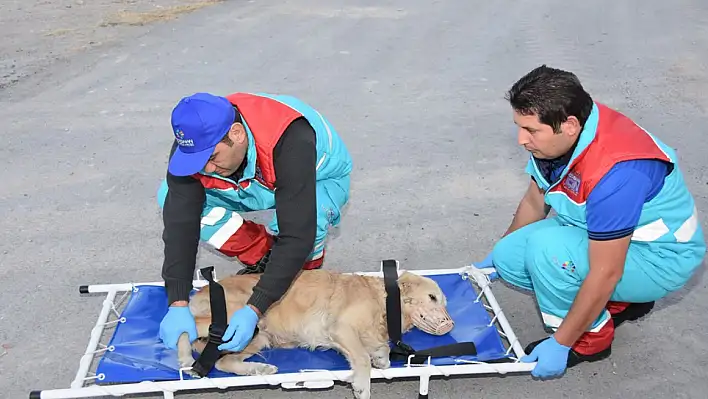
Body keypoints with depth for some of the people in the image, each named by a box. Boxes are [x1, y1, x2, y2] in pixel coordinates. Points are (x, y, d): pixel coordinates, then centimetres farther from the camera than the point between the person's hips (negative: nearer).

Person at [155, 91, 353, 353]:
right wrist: (178, 304, -36)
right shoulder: (193, 144, -29)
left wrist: (254, 310, -45)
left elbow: (297, 235, -43)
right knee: (171, 197, -18)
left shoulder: (289, 143, -43)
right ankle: (262, 257, 0)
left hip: (320, 177, -4)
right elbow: (180, 222, -29)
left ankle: (308, 267, -2)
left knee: (305, 224, -41)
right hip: (257, 183, 5)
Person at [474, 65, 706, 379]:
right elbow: (535, 200, 7)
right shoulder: (558, 136, -12)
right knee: (508, 257, -5)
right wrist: (499, 253, 20)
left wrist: (561, 344, -22)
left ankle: (590, 339, -5)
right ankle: (619, 301, 10)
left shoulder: (613, 172, -37)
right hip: (600, 239, 8)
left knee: (547, 246, -31)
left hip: (660, 257, -8)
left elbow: (605, 274, -31)